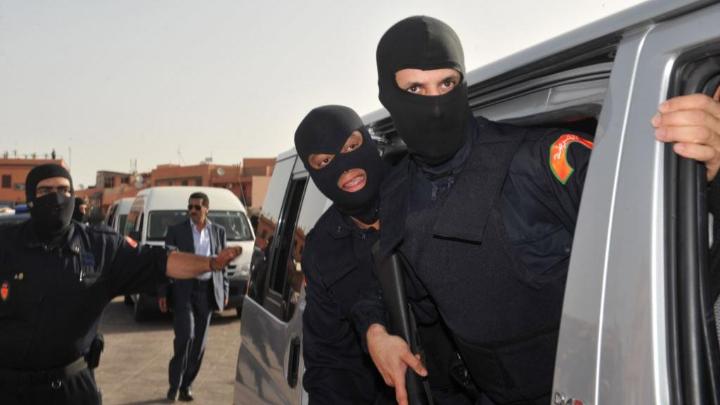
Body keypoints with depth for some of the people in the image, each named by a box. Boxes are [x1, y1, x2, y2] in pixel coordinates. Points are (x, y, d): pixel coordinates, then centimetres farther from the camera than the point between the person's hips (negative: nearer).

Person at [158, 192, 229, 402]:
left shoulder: (218, 231, 7)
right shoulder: (176, 231, 0)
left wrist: (224, 290, 6)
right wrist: (162, 293, -5)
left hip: (207, 291, 3)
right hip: (183, 290, -3)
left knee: (199, 341, 7)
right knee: (185, 336, -13)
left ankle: (186, 384, 19)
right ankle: (175, 384, 2)